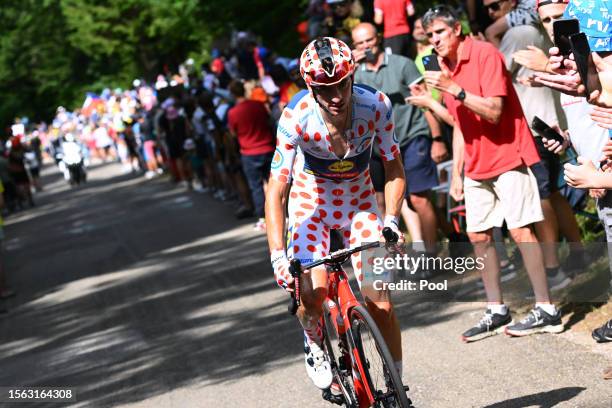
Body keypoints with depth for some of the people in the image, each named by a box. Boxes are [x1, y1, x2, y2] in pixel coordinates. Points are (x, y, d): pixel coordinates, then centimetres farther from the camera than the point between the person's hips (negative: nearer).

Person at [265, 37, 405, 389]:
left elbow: (394, 170, -13)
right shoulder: (296, 118, -30)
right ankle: (314, 343, 11)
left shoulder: (376, 106, -24)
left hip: (359, 201, 1)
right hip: (311, 202, -1)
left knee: (380, 301, -8)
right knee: (313, 293, -24)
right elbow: (276, 191, -30)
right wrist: (278, 256, -39)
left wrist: (391, 221, -28)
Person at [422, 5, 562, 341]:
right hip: (477, 165, 8)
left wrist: (454, 89, -28)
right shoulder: (446, 69, 11)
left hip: (508, 156, -8)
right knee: (478, 235, 6)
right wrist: (456, 172, 13)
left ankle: (546, 310, -6)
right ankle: (496, 311, 14)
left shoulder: (485, 55, -13)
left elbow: (494, 112, -21)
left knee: (520, 230, -11)